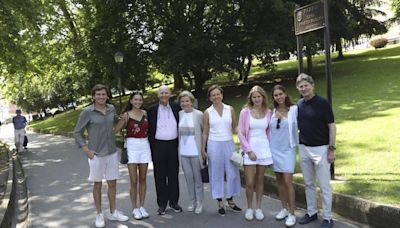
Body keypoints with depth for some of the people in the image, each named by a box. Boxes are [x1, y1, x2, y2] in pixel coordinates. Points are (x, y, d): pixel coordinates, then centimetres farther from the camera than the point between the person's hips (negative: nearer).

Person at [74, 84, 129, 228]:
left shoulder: (111, 109, 2)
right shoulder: (87, 112, -10)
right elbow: (77, 133, -5)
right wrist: (86, 150, -12)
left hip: (112, 153, 4)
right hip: (96, 155, -4)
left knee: (112, 183, 11)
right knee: (97, 184, 8)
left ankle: (113, 213, 26)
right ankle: (99, 215, 22)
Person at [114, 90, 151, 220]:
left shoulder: (145, 113, 6)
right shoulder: (126, 115, -3)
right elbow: (115, 130, -7)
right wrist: (122, 120, -18)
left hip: (145, 146, 3)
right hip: (132, 146, -3)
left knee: (143, 179, 9)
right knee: (133, 180, -1)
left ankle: (142, 207, 19)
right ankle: (135, 209, 11)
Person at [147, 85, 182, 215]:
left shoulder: (176, 108, 5)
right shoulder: (152, 110, 1)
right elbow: (149, 129, 3)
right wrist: (151, 146, -3)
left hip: (173, 145, 1)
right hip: (158, 145, -1)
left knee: (173, 175, 8)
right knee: (160, 176, 5)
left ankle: (174, 202, 21)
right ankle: (162, 204, 15)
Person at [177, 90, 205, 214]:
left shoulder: (199, 114, -8)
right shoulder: (179, 114, 4)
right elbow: (178, 132, 11)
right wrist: (178, 148, 7)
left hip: (195, 152, -4)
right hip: (183, 152, 4)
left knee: (197, 177, 6)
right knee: (188, 177, 12)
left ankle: (199, 201, 18)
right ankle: (192, 200, 25)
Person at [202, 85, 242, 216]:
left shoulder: (230, 109, 3)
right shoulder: (207, 112, 0)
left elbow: (234, 126, 15)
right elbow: (205, 132, 4)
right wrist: (203, 149, 2)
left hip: (229, 144, 2)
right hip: (214, 145, -1)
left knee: (232, 173, 5)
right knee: (216, 174, 5)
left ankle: (230, 201, 22)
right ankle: (220, 203, 16)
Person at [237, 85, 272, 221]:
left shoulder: (268, 112, 3)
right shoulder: (245, 111, -4)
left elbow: (269, 131, 11)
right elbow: (240, 133, -6)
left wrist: (269, 147, 2)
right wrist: (249, 150, -11)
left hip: (264, 149, 2)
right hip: (250, 150, -2)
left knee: (260, 180, 10)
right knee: (249, 183, -3)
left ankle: (258, 208, 22)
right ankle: (249, 208, 16)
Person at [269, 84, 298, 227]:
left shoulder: (294, 109, -6)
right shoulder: (272, 112, 5)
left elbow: (297, 127, -5)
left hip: (287, 149, -4)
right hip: (274, 149, 4)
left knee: (287, 181, -10)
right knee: (279, 181, 11)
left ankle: (292, 213, -1)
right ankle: (284, 209, 23)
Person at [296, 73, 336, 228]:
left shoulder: (323, 103, -10)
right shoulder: (298, 105, 6)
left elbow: (332, 126, -10)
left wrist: (332, 149, -14)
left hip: (320, 148, -6)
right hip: (303, 148, 6)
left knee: (324, 185, 1)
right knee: (308, 183, 15)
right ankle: (311, 212, 28)